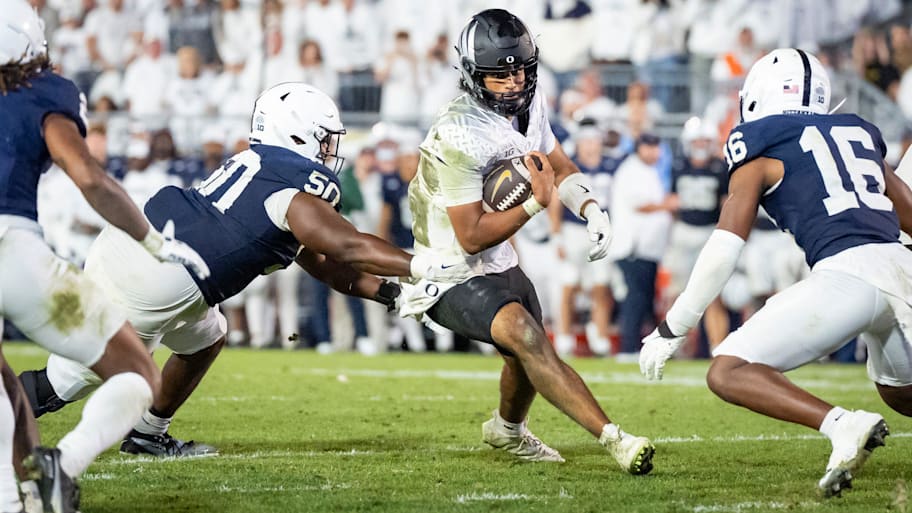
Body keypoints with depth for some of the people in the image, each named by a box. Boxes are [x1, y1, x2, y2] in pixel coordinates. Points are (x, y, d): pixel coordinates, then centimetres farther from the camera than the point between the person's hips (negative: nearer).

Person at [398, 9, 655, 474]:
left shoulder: (527, 103, -5)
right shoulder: (459, 136, -29)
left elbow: (560, 166, 12)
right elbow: (471, 238, -25)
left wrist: (591, 210, -6)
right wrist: (536, 203, -28)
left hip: (497, 262, 9)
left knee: (529, 358, 25)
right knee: (524, 334, -31)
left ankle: (507, 430, 57)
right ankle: (613, 439, -37)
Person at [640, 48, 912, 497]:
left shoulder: (761, 149, 10)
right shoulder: (859, 134, 25)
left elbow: (723, 250, 4)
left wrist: (670, 330, 10)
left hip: (846, 273, -6)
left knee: (728, 373, -4)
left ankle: (842, 426, -24)